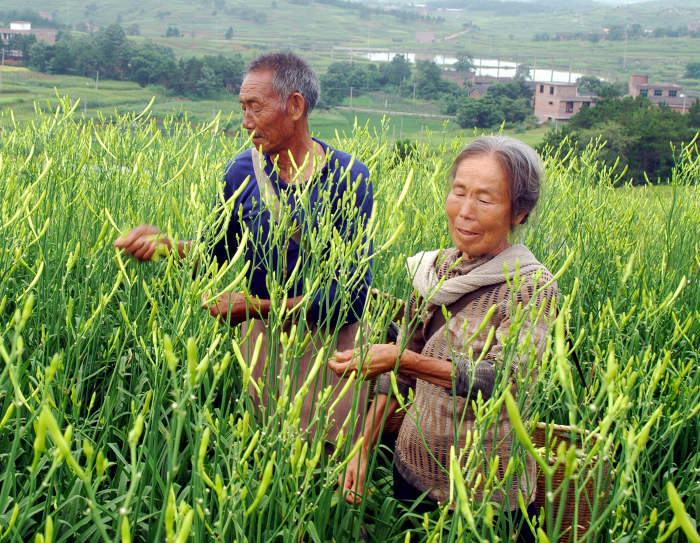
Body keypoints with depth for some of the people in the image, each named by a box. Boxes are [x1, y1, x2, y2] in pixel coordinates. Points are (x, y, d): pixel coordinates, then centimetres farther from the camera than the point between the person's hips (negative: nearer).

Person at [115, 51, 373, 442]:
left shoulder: (348, 178, -17)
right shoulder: (242, 171, -3)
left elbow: (351, 289, -20)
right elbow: (218, 252, 8)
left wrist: (257, 307, -23)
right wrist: (164, 244, -12)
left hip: (330, 334, -4)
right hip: (264, 333, 4)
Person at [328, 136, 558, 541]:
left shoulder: (533, 287, -15)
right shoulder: (434, 270, 2)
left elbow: (506, 378, -27)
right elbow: (399, 374, 9)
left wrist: (402, 359, -33)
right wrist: (364, 446, 4)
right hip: (412, 471, 5)